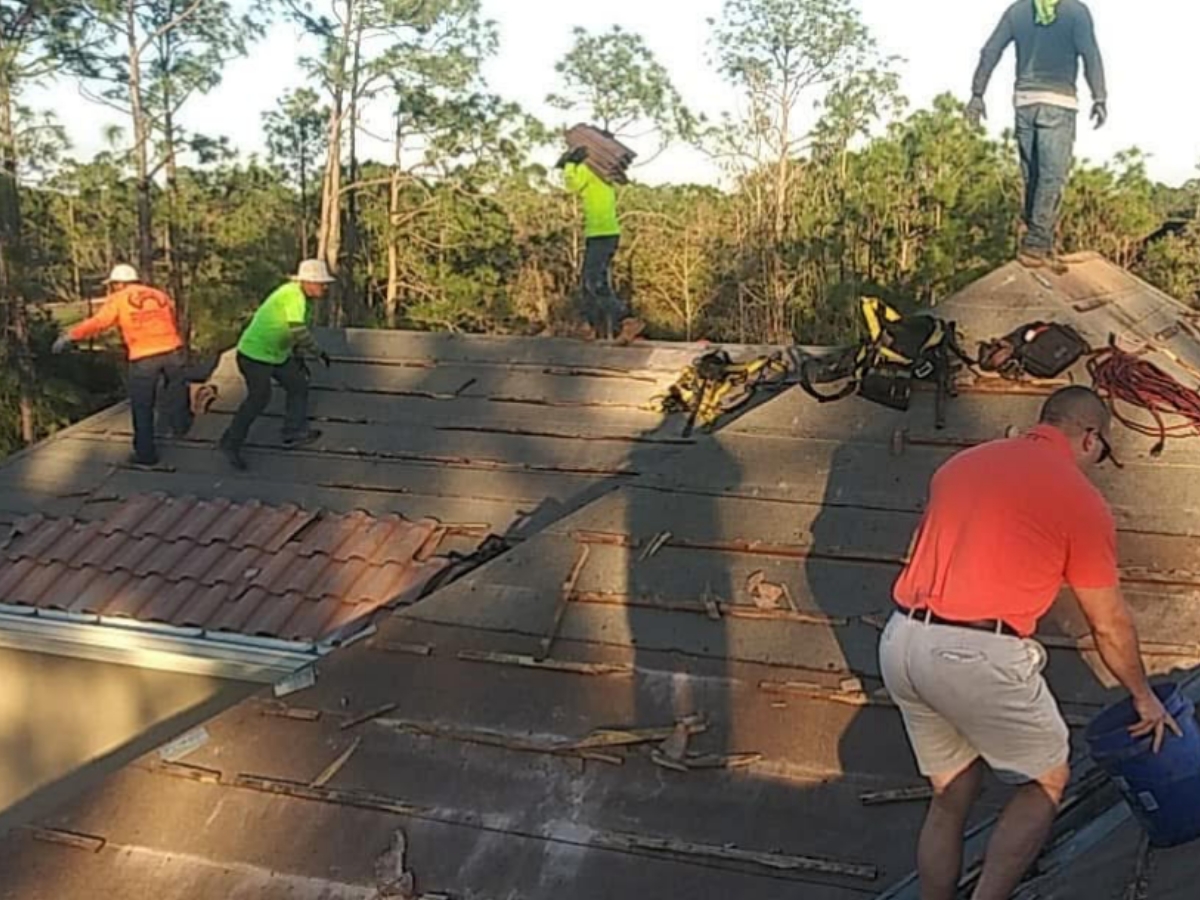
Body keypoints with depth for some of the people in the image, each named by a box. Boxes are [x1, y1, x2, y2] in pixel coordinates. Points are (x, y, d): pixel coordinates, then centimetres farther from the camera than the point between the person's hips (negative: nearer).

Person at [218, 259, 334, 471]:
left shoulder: (298, 295, 6)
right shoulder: (292, 295, -25)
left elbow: (293, 329, 19)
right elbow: (300, 333, -32)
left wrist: (299, 358, 20)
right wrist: (319, 352, -20)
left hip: (277, 353, 10)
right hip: (255, 352, -10)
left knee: (298, 384, 9)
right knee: (259, 397, -12)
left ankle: (294, 433, 18)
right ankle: (231, 443, 0)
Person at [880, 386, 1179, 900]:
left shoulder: (962, 463, 18)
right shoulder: (1081, 499, 2)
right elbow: (1109, 625, 9)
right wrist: (1144, 697, 25)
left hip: (901, 642, 6)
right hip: (978, 654, -6)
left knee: (950, 798, 20)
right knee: (1047, 782, 16)